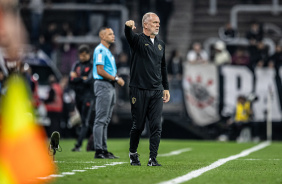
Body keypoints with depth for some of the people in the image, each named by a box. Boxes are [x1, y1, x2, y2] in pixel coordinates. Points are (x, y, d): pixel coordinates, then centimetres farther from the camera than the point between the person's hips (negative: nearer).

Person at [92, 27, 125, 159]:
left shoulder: (108, 51, 21)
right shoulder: (100, 50, -11)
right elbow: (100, 71, -19)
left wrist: (117, 79, 9)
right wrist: (116, 79, -14)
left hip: (110, 86, 10)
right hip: (103, 85, -10)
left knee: (105, 120, 11)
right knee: (101, 119, -10)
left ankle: (104, 150, 13)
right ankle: (98, 151, -11)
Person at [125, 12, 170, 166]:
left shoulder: (160, 44, 16)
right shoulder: (138, 40, -2)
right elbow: (129, 35, -27)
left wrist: (166, 88, 18)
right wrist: (128, 27, -51)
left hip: (157, 91, 5)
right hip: (139, 90, -5)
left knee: (156, 126, -3)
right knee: (138, 125, 3)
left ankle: (153, 159, -1)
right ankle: (133, 153, 24)